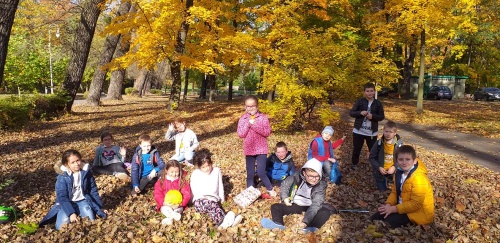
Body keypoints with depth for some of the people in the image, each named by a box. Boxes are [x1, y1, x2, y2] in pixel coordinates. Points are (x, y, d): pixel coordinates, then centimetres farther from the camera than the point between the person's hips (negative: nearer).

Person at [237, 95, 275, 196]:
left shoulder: (263, 117, -5)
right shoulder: (243, 119, 0)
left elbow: (267, 132, -12)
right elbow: (240, 134, -6)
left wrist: (255, 125, -20)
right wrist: (248, 124, -17)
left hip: (261, 149, -2)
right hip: (249, 150, 3)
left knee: (261, 172, -8)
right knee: (250, 174, 10)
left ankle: (270, 189, 15)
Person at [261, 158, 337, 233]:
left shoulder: (321, 185, -20)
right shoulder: (298, 176, -14)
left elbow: (316, 204, -31)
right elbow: (285, 184, 2)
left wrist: (305, 221, -42)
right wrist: (285, 197, -16)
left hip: (310, 207, -2)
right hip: (295, 205, 2)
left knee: (326, 211, -30)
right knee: (275, 207, -14)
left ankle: (310, 228, -52)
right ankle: (278, 224, -43)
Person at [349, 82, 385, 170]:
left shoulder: (378, 103, -1)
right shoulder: (360, 101, -3)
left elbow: (382, 116, 1)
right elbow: (351, 112, -3)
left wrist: (373, 116, -17)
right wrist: (360, 112, -21)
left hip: (372, 132, 0)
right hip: (358, 131, 0)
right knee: (356, 149, 13)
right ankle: (354, 163, 33)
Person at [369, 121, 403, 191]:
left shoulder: (399, 144, -13)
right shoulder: (379, 143, -14)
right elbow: (372, 157, -6)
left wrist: (394, 167, -19)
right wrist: (379, 167, -17)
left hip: (392, 171, 0)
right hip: (380, 171, 0)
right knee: (382, 189, 13)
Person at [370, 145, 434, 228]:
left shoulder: (419, 178, -27)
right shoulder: (399, 172, -1)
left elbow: (416, 204, -28)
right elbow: (395, 191, 9)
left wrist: (393, 209, -25)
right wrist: (388, 205, -9)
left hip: (418, 212, -8)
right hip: (403, 206, 8)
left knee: (388, 222, -22)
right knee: (376, 217, 3)